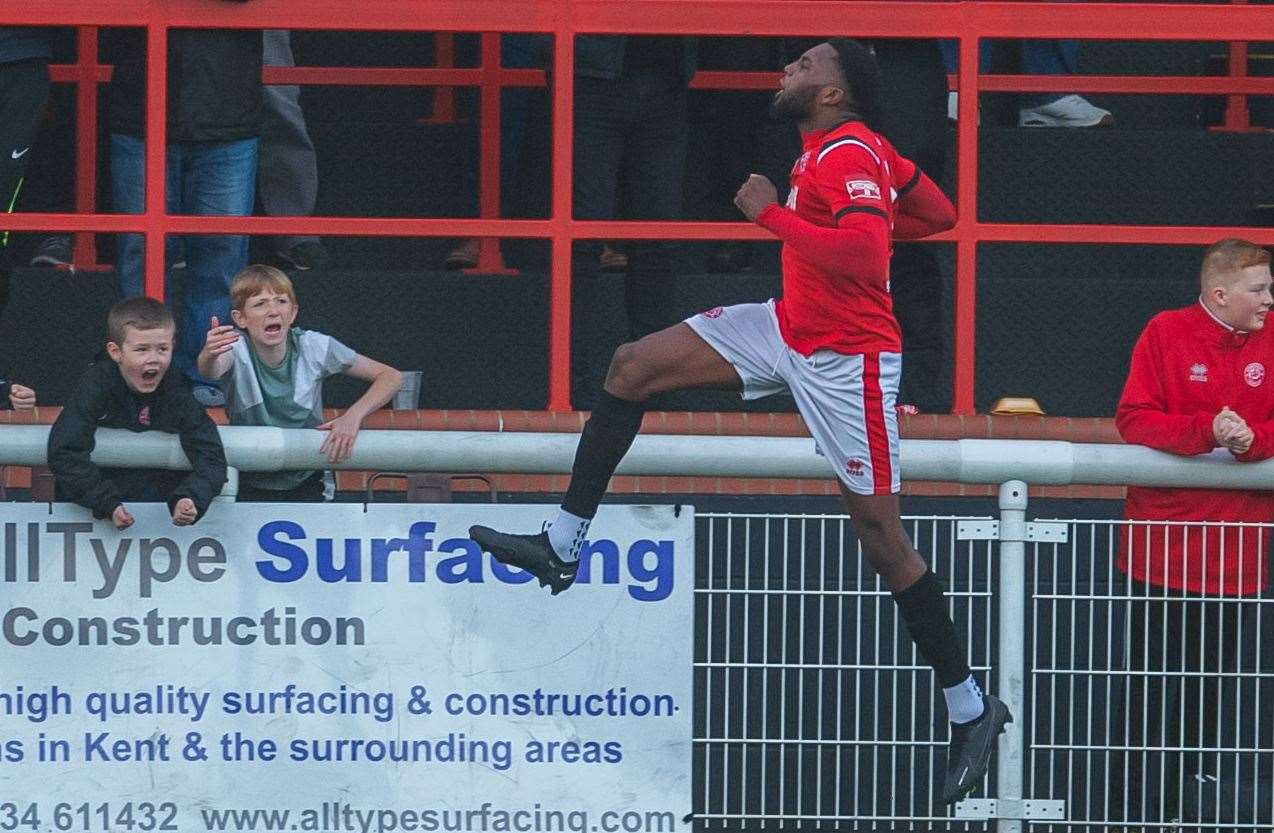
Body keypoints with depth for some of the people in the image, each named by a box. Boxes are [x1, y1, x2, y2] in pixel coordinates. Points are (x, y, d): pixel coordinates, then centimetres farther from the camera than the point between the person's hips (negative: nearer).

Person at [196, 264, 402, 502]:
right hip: (249, 488, -1)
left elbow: (391, 377, -5)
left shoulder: (313, 347, -10)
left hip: (305, 484, 1)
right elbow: (210, 372, -39)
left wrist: (353, 416, -21)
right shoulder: (236, 350, -15)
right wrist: (209, 355, -63)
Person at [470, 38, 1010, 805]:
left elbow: (864, 255, -36)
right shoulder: (848, 149, 7)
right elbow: (939, 215, 17)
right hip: (791, 329, 10)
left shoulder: (850, 156, -20)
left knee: (881, 534, -5)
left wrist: (773, 215, -27)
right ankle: (564, 546, 6)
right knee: (634, 366, 2)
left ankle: (972, 708, 6)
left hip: (846, 359, -10)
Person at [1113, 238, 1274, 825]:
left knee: (1212, 679, 9)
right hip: (1163, 542, -3)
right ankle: (1136, 798, 10)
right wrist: (1207, 430, -25)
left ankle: (1186, 794, 19)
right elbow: (1133, 420, -12)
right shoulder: (1167, 334, -8)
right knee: (1153, 676, 3)